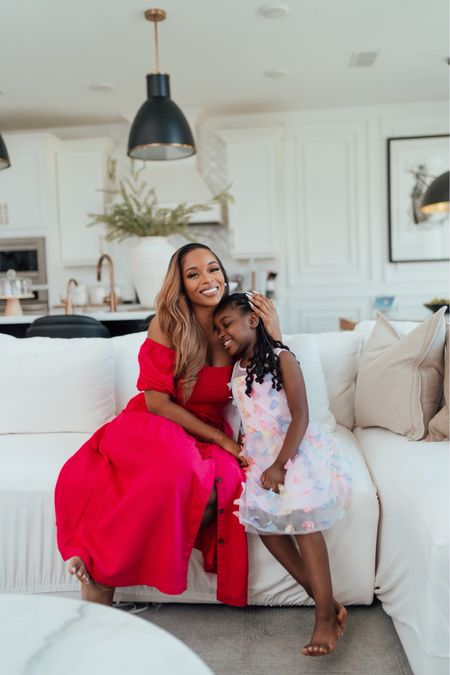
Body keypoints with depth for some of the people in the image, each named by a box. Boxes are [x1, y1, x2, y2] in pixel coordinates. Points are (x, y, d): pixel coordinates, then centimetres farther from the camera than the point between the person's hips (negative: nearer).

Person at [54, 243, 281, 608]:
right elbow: (157, 402, -11)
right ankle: (101, 578, -21)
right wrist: (221, 439, -14)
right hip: (156, 428, -3)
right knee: (179, 466, -39)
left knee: (222, 488, -31)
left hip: (208, 435, 3)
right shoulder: (166, 325, -9)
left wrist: (274, 333, -12)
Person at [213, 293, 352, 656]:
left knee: (300, 509, -28)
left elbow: (300, 417, -13)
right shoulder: (236, 369, 14)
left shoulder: (281, 358, -6)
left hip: (297, 448, -5)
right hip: (260, 453, 5)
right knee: (260, 513, -19)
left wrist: (279, 465, -20)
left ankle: (325, 616, -20)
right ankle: (326, 602, -11)